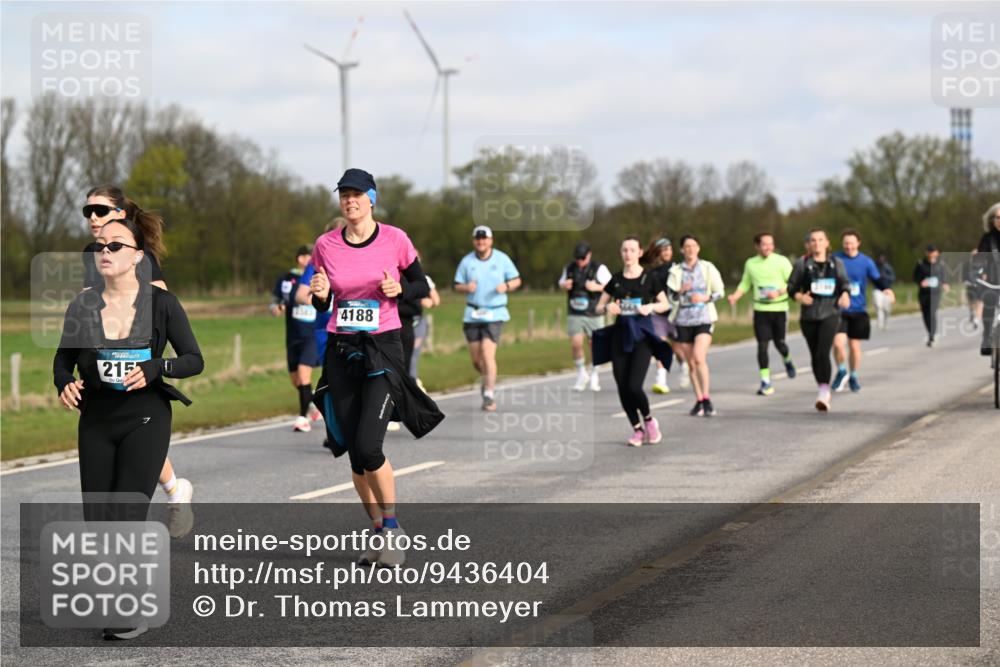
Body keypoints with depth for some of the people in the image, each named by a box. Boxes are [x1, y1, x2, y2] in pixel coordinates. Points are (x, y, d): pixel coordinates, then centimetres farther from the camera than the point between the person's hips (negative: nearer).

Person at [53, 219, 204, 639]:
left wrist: (155, 368, -20)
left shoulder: (160, 303, -5)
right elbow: (63, 360, 11)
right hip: (96, 419, 4)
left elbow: (194, 360, -2)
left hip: (145, 418, -4)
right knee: (96, 522, 3)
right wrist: (65, 384, -11)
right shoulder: (83, 305, 3)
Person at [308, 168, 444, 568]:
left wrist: (399, 290, -14)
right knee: (355, 454, 4)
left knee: (369, 448, -16)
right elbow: (321, 305, 13)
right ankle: (379, 534, 19)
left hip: (382, 351, -3)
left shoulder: (394, 240, -3)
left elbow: (422, 287, 6)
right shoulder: (326, 245, 3)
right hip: (341, 352, 3)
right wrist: (320, 294, -9)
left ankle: (393, 529, 3)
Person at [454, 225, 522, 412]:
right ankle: (488, 378, 39)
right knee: (476, 358, 6)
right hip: (472, 314, 3)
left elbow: (516, 280, 7)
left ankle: (489, 395, -10)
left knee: (488, 354, -15)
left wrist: (506, 286, -15)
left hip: (494, 314, -3)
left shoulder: (501, 259, 1)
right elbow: (457, 286, 7)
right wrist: (467, 287, -16)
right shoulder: (467, 261, 4)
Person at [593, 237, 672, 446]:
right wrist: (607, 308, -10)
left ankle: (649, 420, 13)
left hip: (642, 335, -4)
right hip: (620, 334, 4)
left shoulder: (648, 279, 0)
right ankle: (637, 429, 18)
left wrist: (651, 306, -11)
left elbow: (665, 304, 9)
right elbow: (598, 308, 12)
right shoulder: (616, 280, 8)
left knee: (634, 386, -15)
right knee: (623, 389, 1)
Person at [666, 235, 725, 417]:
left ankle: (706, 399, -16)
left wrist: (705, 298, -12)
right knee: (691, 363, 6)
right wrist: (680, 291, -18)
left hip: (704, 319, -2)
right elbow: (671, 297, 3)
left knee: (699, 358, -20)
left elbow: (720, 291, 5)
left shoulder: (708, 268, 3)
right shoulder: (676, 271, 6)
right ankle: (699, 401, 15)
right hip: (683, 321, 2)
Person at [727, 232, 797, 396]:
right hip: (760, 310, 2)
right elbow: (745, 284, 16)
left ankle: (787, 361, 41)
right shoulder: (750, 263, 7)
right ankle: (766, 382, -2)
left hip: (779, 308, -1)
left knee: (779, 343, 5)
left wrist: (779, 292, -18)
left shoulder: (782, 261, -2)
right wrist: (735, 296, -3)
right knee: (762, 345, -6)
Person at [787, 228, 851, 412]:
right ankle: (824, 391, 23)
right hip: (809, 316, 2)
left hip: (830, 314, -1)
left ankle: (824, 393, -23)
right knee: (815, 355, 7)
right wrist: (799, 297, -16)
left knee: (823, 352, -18)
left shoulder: (836, 263, 8)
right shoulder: (802, 264, 4)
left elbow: (845, 282, 13)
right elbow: (791, 286, 4)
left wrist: (845, 294, -9)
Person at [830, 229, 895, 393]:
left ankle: (854, 377, 28)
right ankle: (841, 372, 10)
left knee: (855, 345, 7)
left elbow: (878, 279, 0)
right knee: (838, 342, -16)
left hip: (858, 310, 1)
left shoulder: (866, 262, 1)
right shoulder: (835, 259, -1)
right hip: (838, 310, -1)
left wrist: (887, 289, -19)